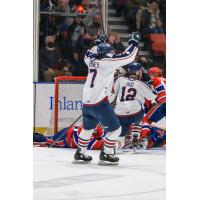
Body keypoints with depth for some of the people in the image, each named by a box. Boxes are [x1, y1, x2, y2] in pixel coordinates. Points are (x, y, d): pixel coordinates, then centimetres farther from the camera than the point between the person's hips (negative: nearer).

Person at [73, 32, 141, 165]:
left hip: (86, 102, 8)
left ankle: (80, 154, 31)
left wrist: (99, 43, 40)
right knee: (115, 129, 4)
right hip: (100, 103, -8)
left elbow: (88, 54, 35)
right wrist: (134, 42, 4)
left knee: (88, 128, 26)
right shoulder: (107, 61, -9)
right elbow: (128, 57, -8)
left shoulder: (92, 60, 10)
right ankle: (106, 155, 5)